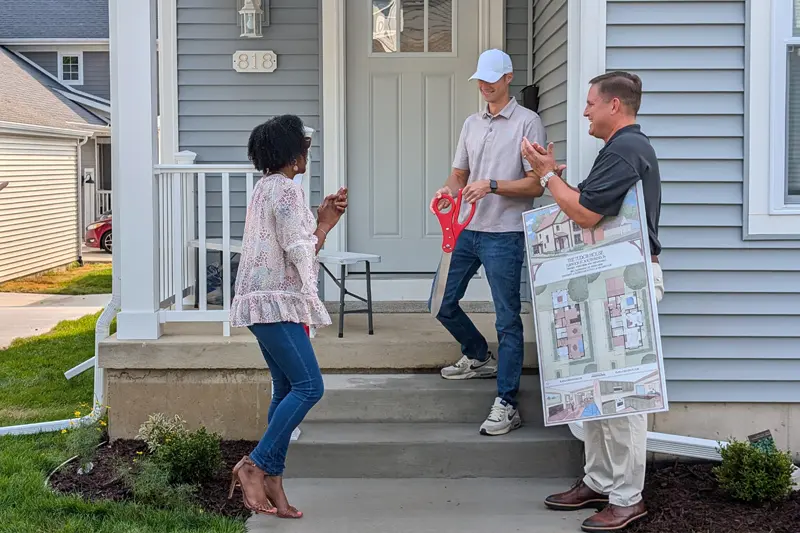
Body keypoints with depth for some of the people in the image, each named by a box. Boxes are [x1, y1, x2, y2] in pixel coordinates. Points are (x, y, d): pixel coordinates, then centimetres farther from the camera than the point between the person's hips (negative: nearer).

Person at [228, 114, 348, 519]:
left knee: (287, 389, 9)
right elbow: (299, 251, -13)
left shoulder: (265, 187, 19)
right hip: (276, 301, -10)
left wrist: (323, 221, 14)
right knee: (308, 386, -11)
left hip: (263, 301, 10)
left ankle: (272, 481, 8)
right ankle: (254, 465, -10)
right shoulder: (287, 188, -11)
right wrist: (326, 224, 3)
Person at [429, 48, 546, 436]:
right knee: (441, 303, 14)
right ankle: (480, 357, 38)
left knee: (508, 320, -4)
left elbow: (535, 185, -11)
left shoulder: (527, 122, -5)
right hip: (466, 229, 7)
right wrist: (448, 191, -5)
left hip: (504, 234, -7)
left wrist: (492, 185, -23)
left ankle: (506, 404, 0)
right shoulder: (472, 124, 15)